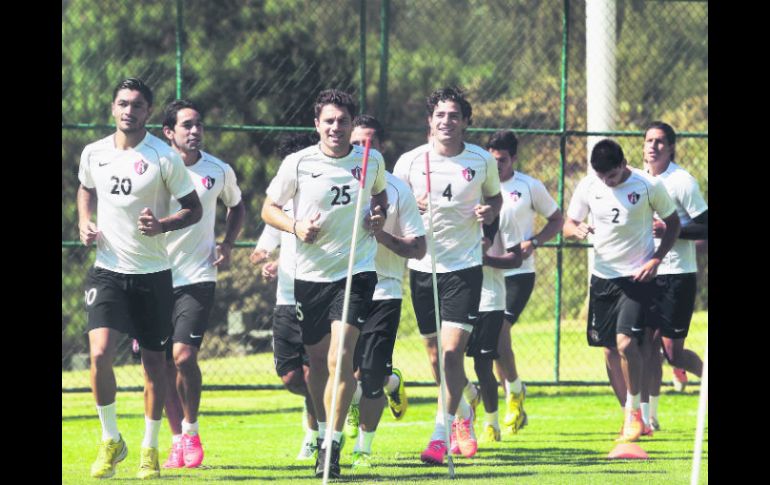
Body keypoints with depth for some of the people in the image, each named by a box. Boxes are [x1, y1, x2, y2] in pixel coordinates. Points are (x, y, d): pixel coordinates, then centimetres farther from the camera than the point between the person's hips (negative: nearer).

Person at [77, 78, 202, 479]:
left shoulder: (164, 158, -8)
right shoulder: (94, 153, 2)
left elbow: (193, 209, -2)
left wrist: (162, 225, -21)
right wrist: (84, 224, 4)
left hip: (152, 272, -1)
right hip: (107, 269, 1)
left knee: (153, 362, 4)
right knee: (100, 353, -15)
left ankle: (150, 449, 19)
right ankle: (111, 439, 3)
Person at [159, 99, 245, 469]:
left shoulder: (219, 171, 3)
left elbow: (236, 207, 22)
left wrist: (227, 246, 8)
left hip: (198, 277, -1)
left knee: (183, 355, -16)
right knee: (165, 365, 3)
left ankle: (191, 431, 3)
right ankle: (177, 441, 16)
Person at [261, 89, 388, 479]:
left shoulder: (372, 161, 1)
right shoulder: (297, 164, -4)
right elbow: (269, 208, 5)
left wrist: (379, 213, 0)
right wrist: (295, 226, -13)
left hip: (356, 271, -1)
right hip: (310, 274, 1)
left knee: (340, 358, -16)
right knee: (317, 360, 11)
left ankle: (332, 445, -12)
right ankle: (323, 430, 33)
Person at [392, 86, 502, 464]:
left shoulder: (482, 160, 0)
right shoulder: (409, 162, -1)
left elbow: (495, 197, 16)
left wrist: (490, 212, -7)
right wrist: (412, 208, -16)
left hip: (464, 266, -2)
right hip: (422, 266, 2)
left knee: (452, 352, -14)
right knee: (436, 358, 11)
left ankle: (440, 437, -10)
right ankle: (464, 409, 39)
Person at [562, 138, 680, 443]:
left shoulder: (649, 186, -10)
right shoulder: (588, 187, -1)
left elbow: (673, 222, 2)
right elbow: (568, 225, 8)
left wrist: (656, 259, -10)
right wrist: (577, 230, -17)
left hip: (637, 275, -4)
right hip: (602, 275, 4)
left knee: (626, 343, -18)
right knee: (610, 349, 8)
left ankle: (634, 413, -4)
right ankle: (630, 413, 22)